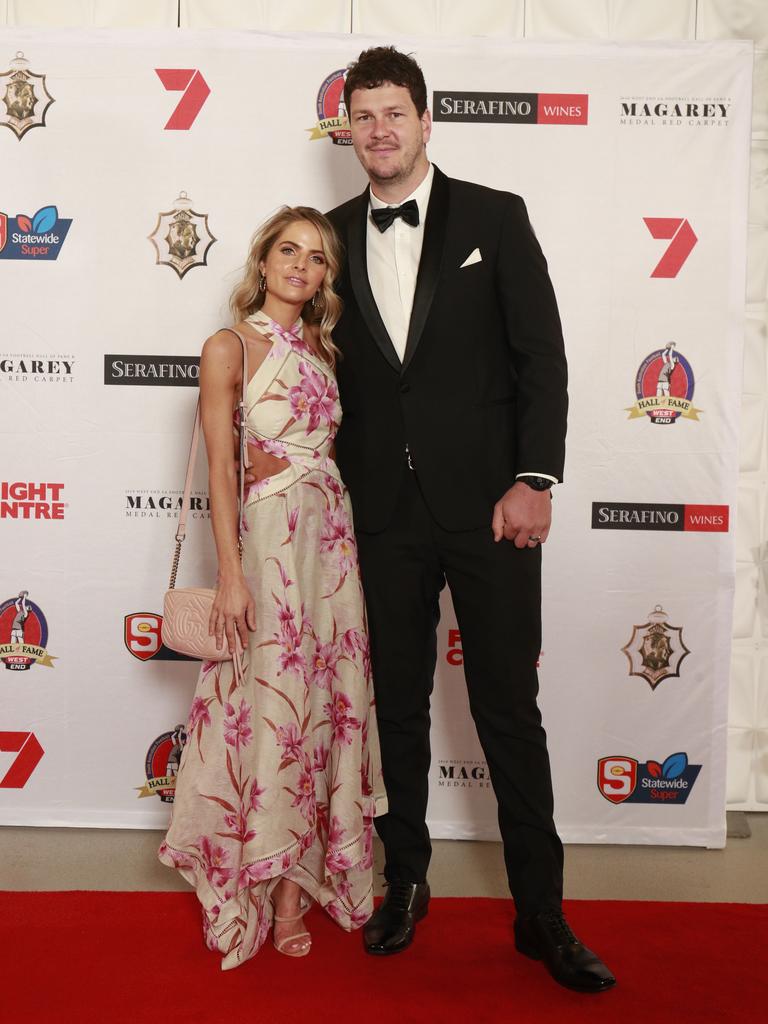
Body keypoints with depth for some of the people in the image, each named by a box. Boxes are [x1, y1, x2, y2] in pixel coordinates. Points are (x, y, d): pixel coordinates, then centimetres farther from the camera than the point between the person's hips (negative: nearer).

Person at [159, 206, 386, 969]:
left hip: (334, 530, 6)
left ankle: (305, 877, 20)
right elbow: (220, 467, -8)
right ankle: (279, 897, 15)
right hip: (269, 534, -6)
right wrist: (230, 575, -13)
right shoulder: (230, 347, -3)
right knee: (276, 702, -1)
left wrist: (348, 534, 7)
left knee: (330, 700, 6)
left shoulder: (320, 347, 14)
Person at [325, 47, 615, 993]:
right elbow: (334, 372, 11)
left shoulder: (493, 216, 2)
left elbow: (542, 356, -3)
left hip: (487, 502, -3)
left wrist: (534, 479, -12)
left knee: (509, 707, 3)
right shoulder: (334, 235, 10)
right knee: (398, 703, 13)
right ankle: (405, 883, 31)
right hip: (385, 511, 3)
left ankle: (540, 913, 18)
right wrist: (340, 486, 5)